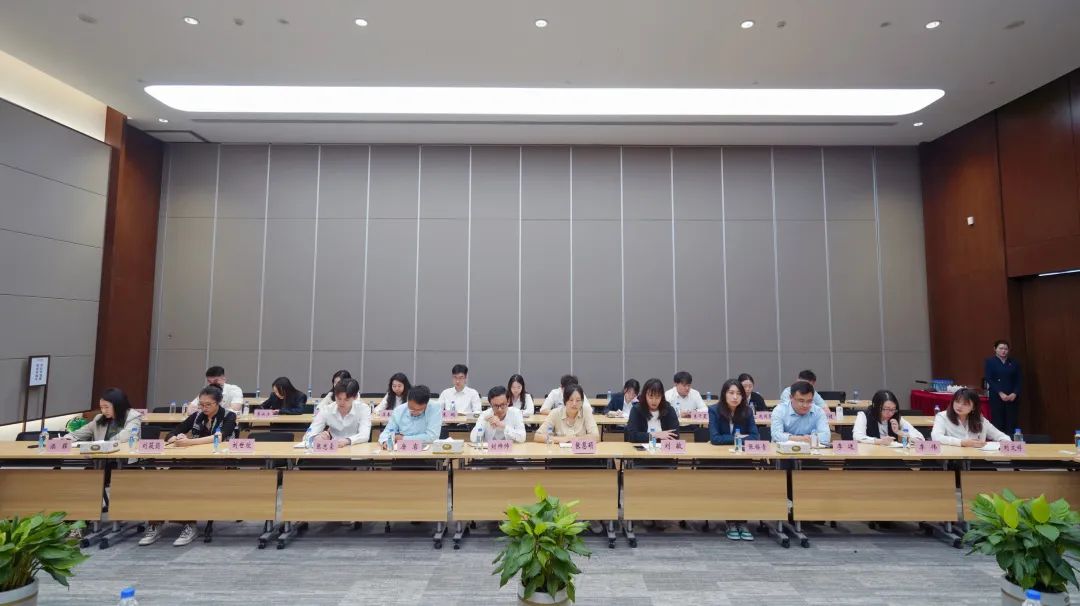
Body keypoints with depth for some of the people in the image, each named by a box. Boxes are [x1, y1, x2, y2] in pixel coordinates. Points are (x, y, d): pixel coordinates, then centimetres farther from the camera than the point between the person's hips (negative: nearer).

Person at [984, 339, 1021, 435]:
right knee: (997, 423, -3)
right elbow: (988, 379, -5)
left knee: (1012, 424, -1)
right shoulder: (989, 362, 3)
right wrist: (1000, 393, -15)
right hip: (996, 397, -3)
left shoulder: (1014, 363, 13)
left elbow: (1018, 380, 7)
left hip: (1012, 397, 3)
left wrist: (1015, 393, -9)